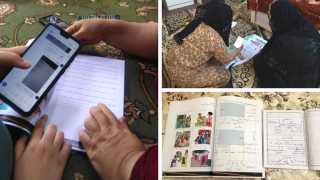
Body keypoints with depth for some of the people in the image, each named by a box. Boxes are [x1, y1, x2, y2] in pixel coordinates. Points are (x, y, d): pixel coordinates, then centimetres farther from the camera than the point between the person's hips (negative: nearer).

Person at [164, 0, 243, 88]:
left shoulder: (198, 22, -3)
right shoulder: (215, 40, -24)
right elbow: (227, 60, -4)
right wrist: (239, 49, 15)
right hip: (183, 77, -8)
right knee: (225, 76, 4)